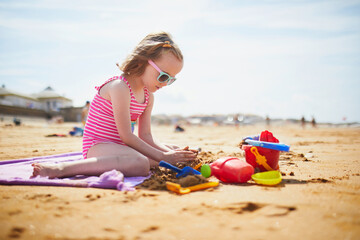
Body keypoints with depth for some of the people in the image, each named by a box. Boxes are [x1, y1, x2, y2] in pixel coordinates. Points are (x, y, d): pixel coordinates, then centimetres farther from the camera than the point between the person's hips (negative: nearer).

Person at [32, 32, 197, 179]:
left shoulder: (148, 96, 10)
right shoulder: (120, 87, -18)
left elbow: (145, 135, 7)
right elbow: (126, 136, -21)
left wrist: (169, 152, -9)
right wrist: (161, 156, -19)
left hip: (121, 147, 9)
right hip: (98, 146, -9)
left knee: (176, 152, 11)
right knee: (141, 164, -41)